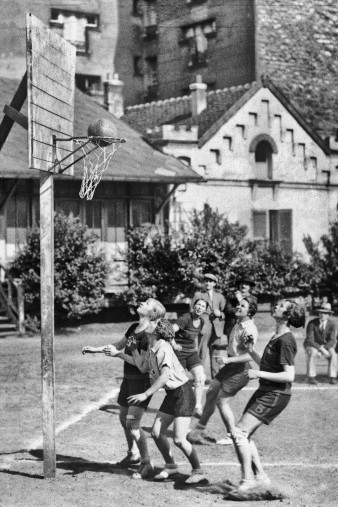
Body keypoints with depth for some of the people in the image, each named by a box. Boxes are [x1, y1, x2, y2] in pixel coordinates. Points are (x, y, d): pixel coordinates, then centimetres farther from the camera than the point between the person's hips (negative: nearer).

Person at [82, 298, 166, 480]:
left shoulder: (148, 335, -20)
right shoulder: (134, 328, 6)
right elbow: (120, 344, 21)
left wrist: (117, 354, -25)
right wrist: (96, 349, 18)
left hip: (141, 381, -9)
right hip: (128, 379, 9)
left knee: (132, 423, -13)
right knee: (124, 419, 19)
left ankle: (146, 464, -5)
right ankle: (133, 454, 37)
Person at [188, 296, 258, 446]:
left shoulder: (249, 330, -23)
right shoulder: (239, 323, 6)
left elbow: (250, 355, -31)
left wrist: (229, 360, -32)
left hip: (240, 369, -9)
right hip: (230, 365, 9)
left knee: (222, 401, -4)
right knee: (211, 394, 13)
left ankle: (232, 436, 12)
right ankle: (200, 429, 27)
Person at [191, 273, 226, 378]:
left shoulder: (220, 296, 18)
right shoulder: (198, 294, 10)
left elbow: (224, 313, 21)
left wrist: (220, 314, -1)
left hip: (216, 329, 3)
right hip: (204, 328, -3)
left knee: (215, 355, 2)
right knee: (202, 354, -10)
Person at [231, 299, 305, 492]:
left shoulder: (286, 341, -18)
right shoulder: (276, 337, 12)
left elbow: (289, 376, -24)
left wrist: (258, 374, -24)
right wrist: (251, 351, 9)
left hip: (275, 395, -10)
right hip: (265, 392, 10)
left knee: (239, 432, -13)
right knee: (245, 435, 11)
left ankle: (247, 480, -6)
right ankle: (261, 476, 19)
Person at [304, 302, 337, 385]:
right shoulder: (312, 323, -17)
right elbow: (310, 340, -21)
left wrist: (323, 348, -31)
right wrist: (321, 349, -32)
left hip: (326, 346, 2)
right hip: (312, 346, -2)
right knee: (313, 353, -36)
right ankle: (311, 377, -33)